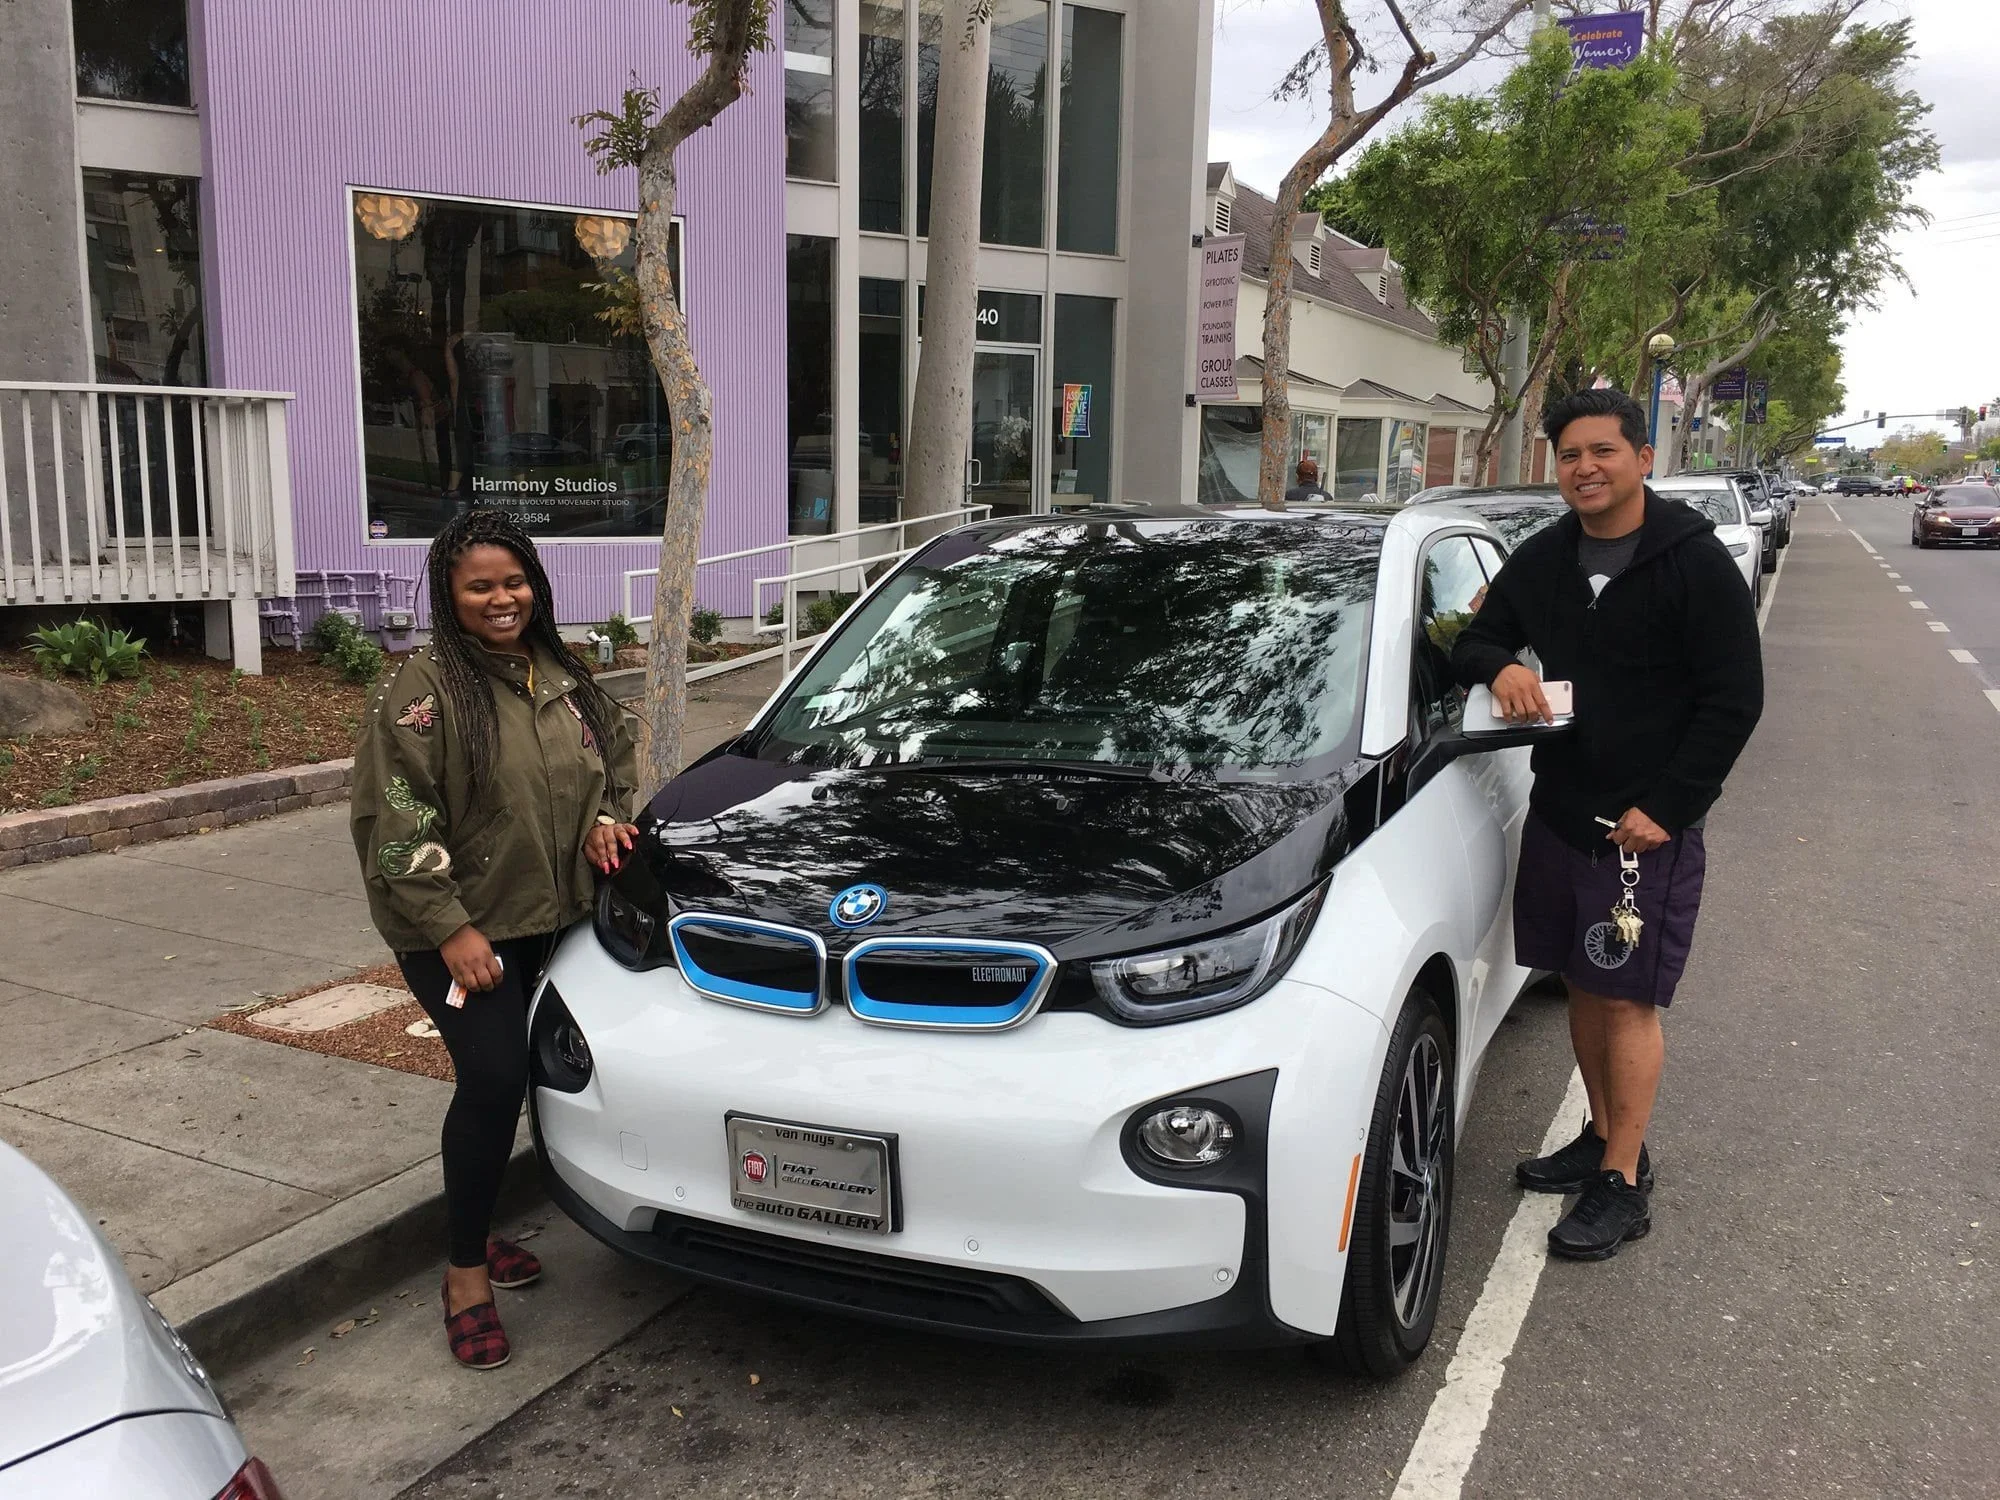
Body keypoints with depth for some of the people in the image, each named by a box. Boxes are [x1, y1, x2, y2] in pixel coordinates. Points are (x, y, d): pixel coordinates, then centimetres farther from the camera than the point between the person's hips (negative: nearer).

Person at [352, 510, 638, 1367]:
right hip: (454, 931, -6)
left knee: (505, 1080, 12)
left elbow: (616, 758, 22)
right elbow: (394, 823, -15)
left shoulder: (561, 677, 8)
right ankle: (466, 1272, 2)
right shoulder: (424, 690, -13)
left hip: (548, 920, 6)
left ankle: (475, 1229, 31)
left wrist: (605, 818, 1)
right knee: (495, 1075, -15)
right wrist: (449, 927, -19)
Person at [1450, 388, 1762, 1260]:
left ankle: (1623, 1184, 8)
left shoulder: (1694, 562, -10)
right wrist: (1499, 667, -10)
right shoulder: (1542, 560, 7)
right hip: (1558, 811, 6)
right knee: (1582, 984, 14)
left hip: (1649, 826, -6)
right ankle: (1603, 1137, 31)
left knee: (1628, 998, -2)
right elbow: (1474, 642, 15)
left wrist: (1663, 806, -15)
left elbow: (1735, 700, -11)